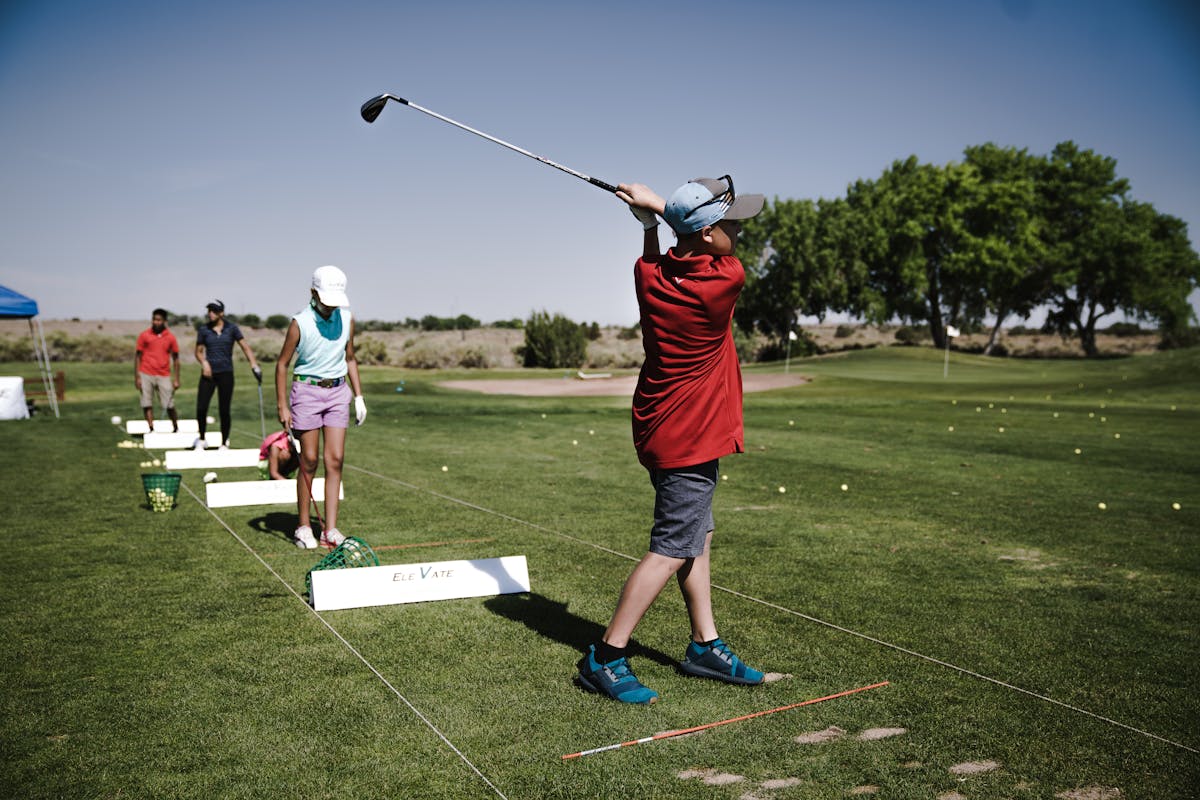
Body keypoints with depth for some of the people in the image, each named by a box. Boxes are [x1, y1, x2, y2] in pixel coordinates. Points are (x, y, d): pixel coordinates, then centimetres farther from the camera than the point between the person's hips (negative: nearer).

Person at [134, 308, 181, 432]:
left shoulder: (171, 337, 5)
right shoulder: (144, 335, 3)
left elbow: (175, 359, 9)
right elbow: (138, 356, 5)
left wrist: (176, 379, 4)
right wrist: (136, 377, -2)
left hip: (164, 376, 0)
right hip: (146, 375, 0)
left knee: (169, 405, 0)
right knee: (147, 405, -1)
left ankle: (176, 429, 15)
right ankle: (151, 430, 4)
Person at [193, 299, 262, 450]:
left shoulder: (232, 328, 1)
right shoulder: (203, 329, 4)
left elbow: (245, 346, -4)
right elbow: (199, 351, 10)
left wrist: (254, 365, -16)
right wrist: (204, 362, -11)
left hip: (226, 373, -1)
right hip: (209, 373, 1)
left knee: (224, 410, 1)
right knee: (201, 408, -6)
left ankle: (224, 444, 16)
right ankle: (201, 439, 18)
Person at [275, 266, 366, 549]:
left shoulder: (347, 318, 3)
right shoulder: (300, 323, -10)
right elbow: (282, 364, -3)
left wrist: (359, 396, 10)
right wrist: (282, 406, -7)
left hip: (337, 391, 4)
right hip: (307, 390, -4)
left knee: (335, 459, -3)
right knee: (309, 460, -1)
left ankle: (330, 530, -1)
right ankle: (303, 526, 12)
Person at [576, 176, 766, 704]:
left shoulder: (649, 276, -2)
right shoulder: (726, 280, -20)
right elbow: (723, 256, 3)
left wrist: (651, 219, 12)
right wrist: (660, 206, 3)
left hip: (662, 428, 9)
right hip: (689, 439, -9)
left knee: (697, 539, 17)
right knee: (673, 551, -3)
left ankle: (705, 647, 29)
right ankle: (603, 659, 3)